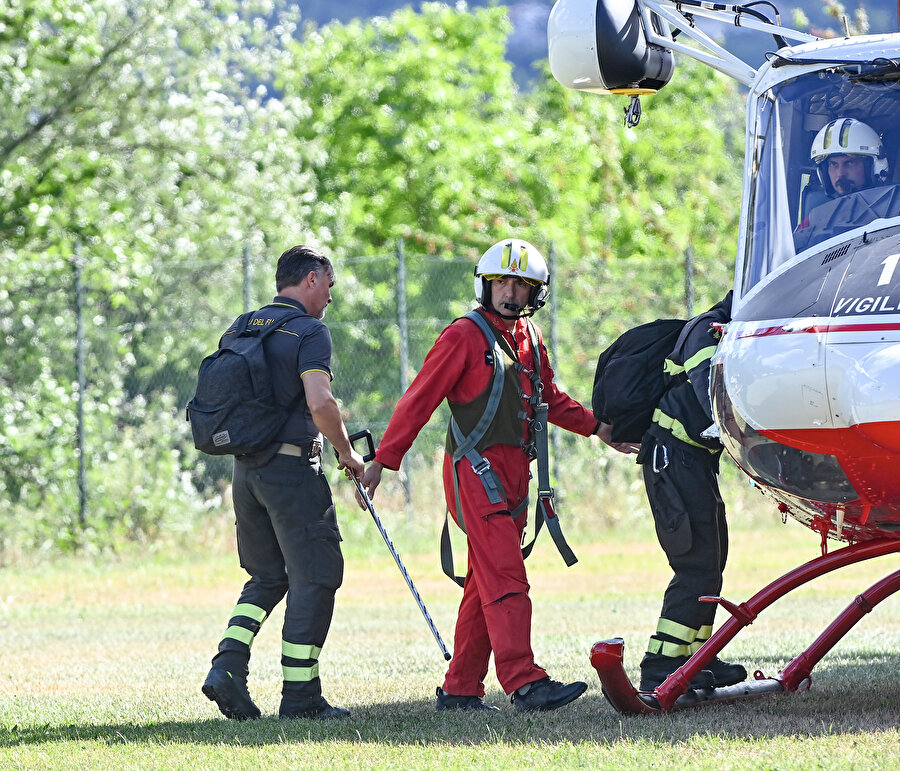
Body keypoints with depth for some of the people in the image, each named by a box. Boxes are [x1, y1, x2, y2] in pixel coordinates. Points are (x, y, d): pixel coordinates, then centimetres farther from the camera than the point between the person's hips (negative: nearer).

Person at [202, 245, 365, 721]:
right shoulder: (309, 332, -10)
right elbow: (320, 403, -22)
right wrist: (347, 453, -9)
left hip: (245, 468, 7)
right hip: (293, 468, -7)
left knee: (268, 576, 18)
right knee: (314, 576, 0)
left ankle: (227, 665, 0)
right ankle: (300, 694, -2)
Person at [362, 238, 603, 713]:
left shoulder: (529, 339, 17)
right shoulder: (465, 337, -6)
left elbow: (550, 401, 32)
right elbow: (419, 400, -7)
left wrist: (596, 426, 25)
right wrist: (383, 460, -9)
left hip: (512, 475, 8)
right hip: (477, 472, -8)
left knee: (485, 585, 8)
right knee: (506, 580, -17)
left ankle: (460, 690, 12)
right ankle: (524, 683, -25)